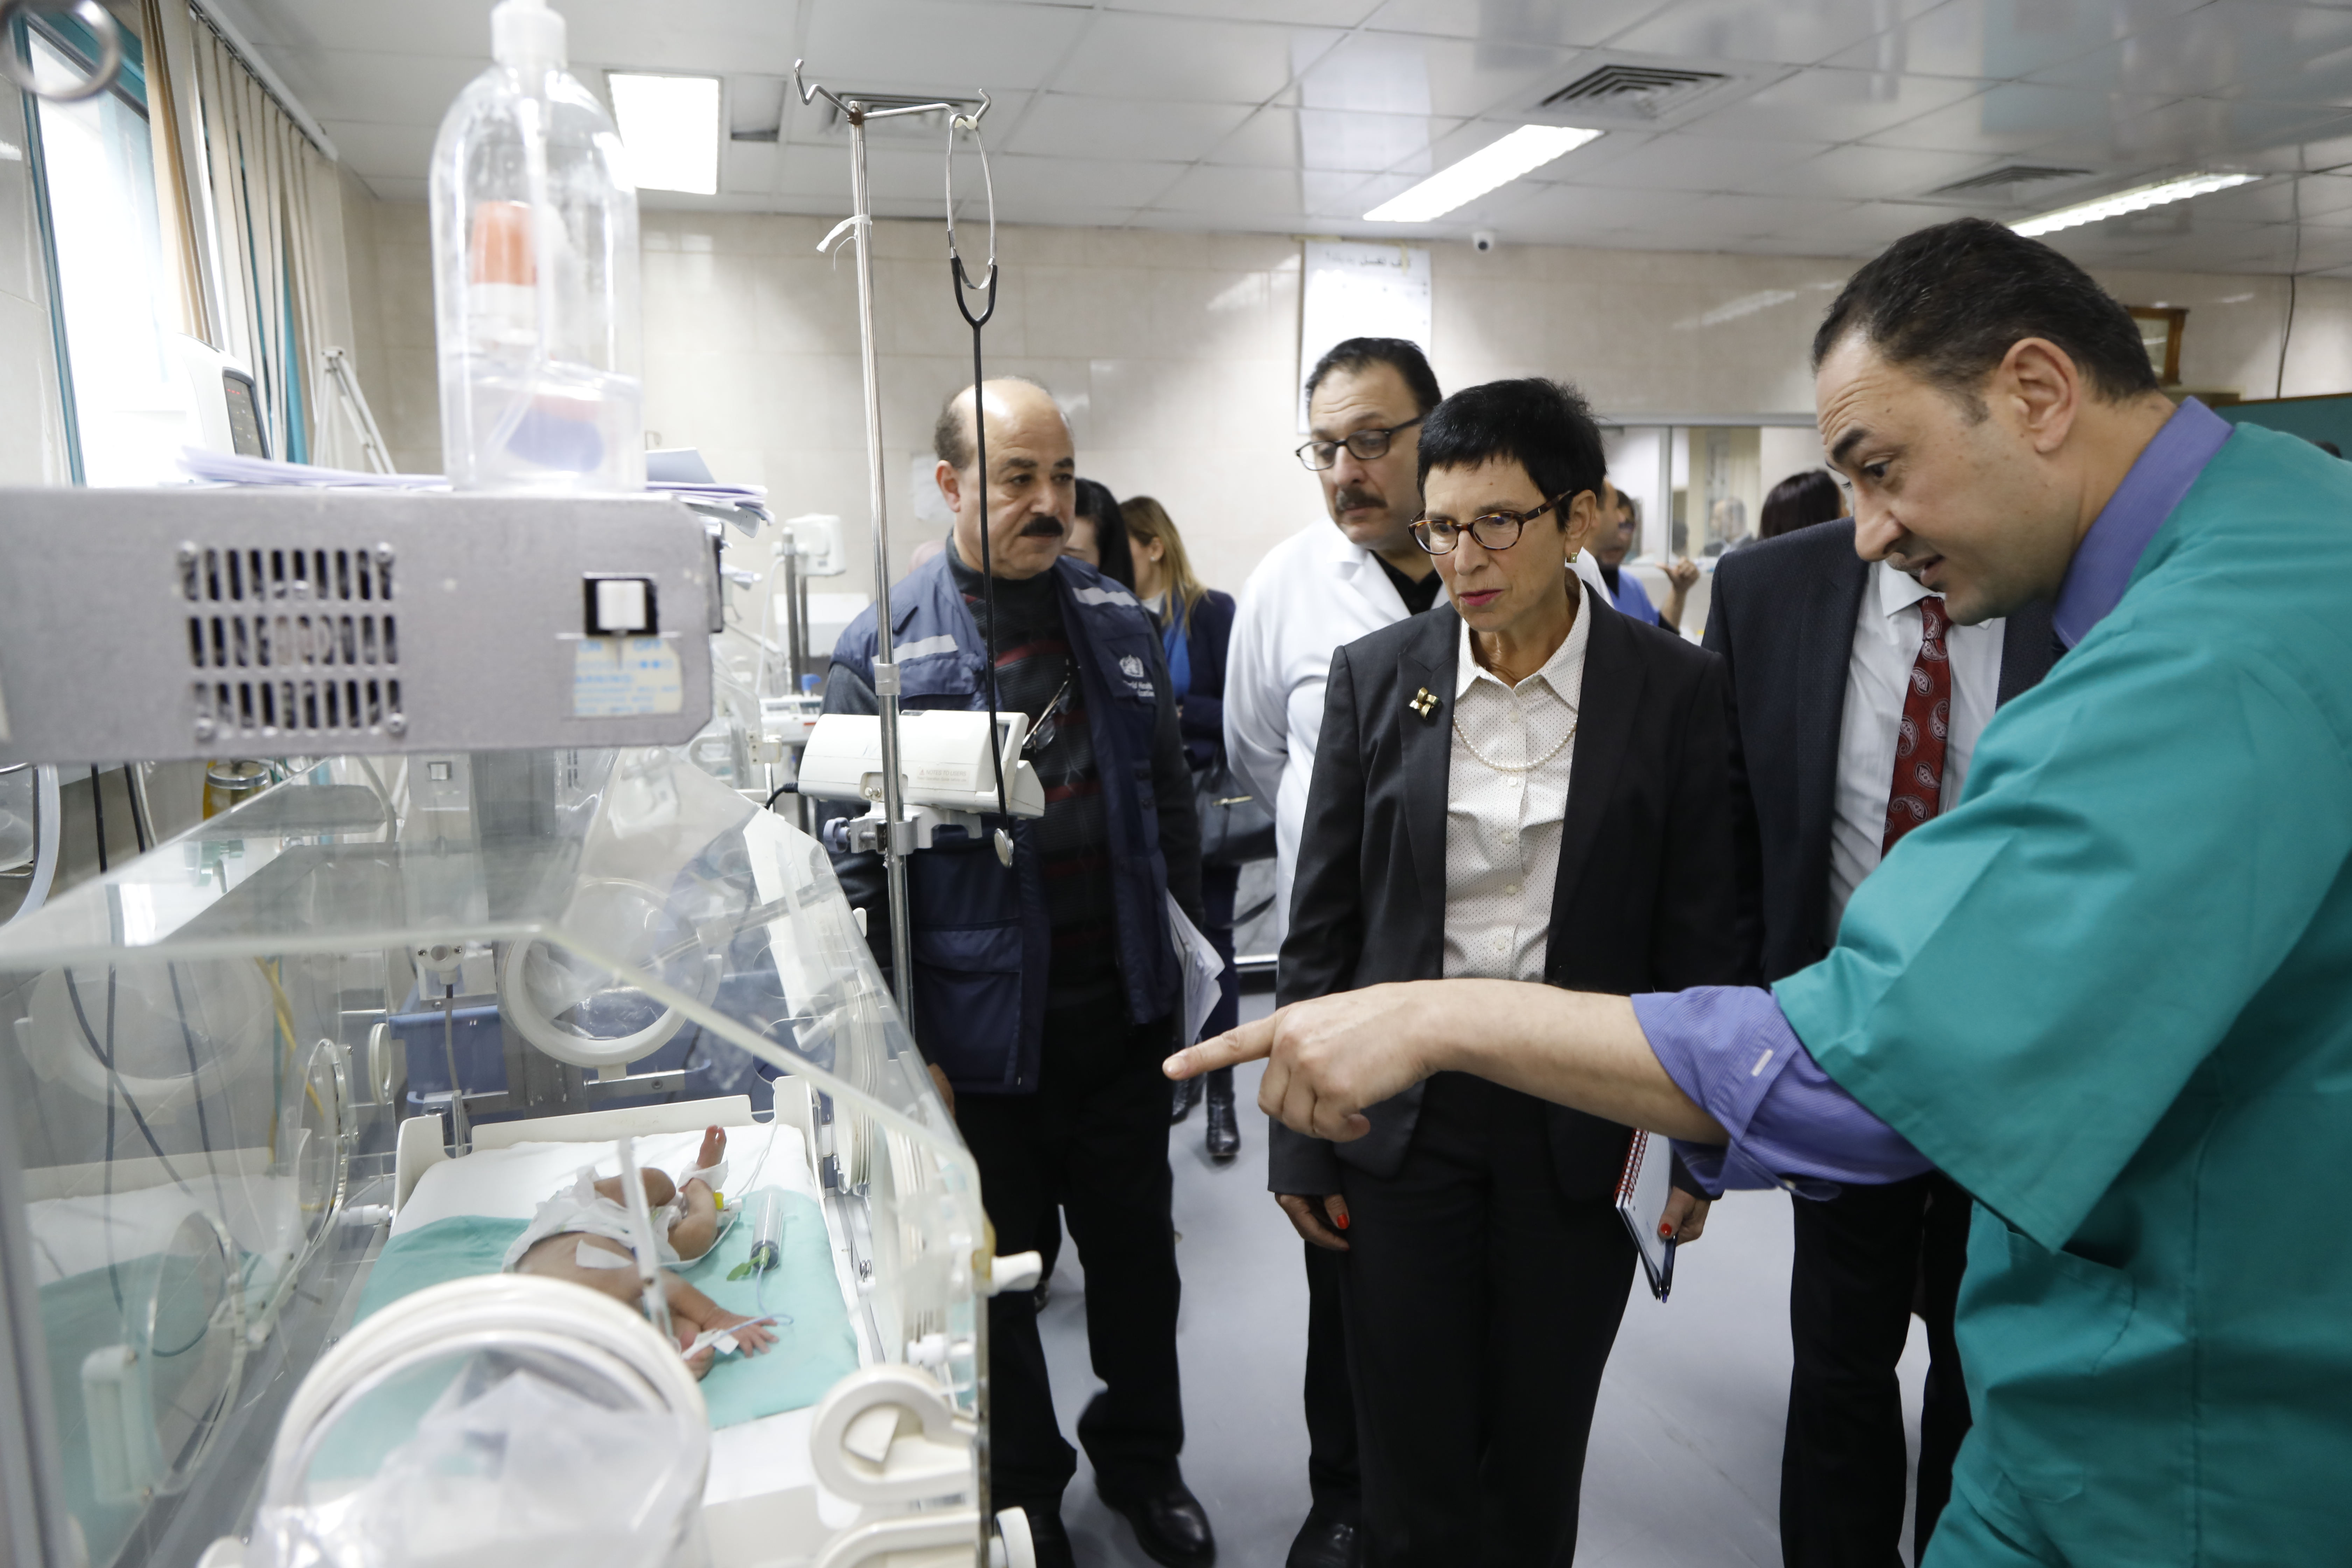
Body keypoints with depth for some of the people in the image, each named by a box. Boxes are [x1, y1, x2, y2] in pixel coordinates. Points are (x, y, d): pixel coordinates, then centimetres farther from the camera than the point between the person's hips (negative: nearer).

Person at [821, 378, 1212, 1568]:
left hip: (1124, 1011, 4)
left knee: (1137, 1249, 19)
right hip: (984, 1030, -3)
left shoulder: (1119, 624, 4)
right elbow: (860, 866, -10)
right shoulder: (884, 649, -10)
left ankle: (1143, 1459, 44)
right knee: (1000, 1275, 15)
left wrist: (1190, 956, 9)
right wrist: (900, 1050, -11)